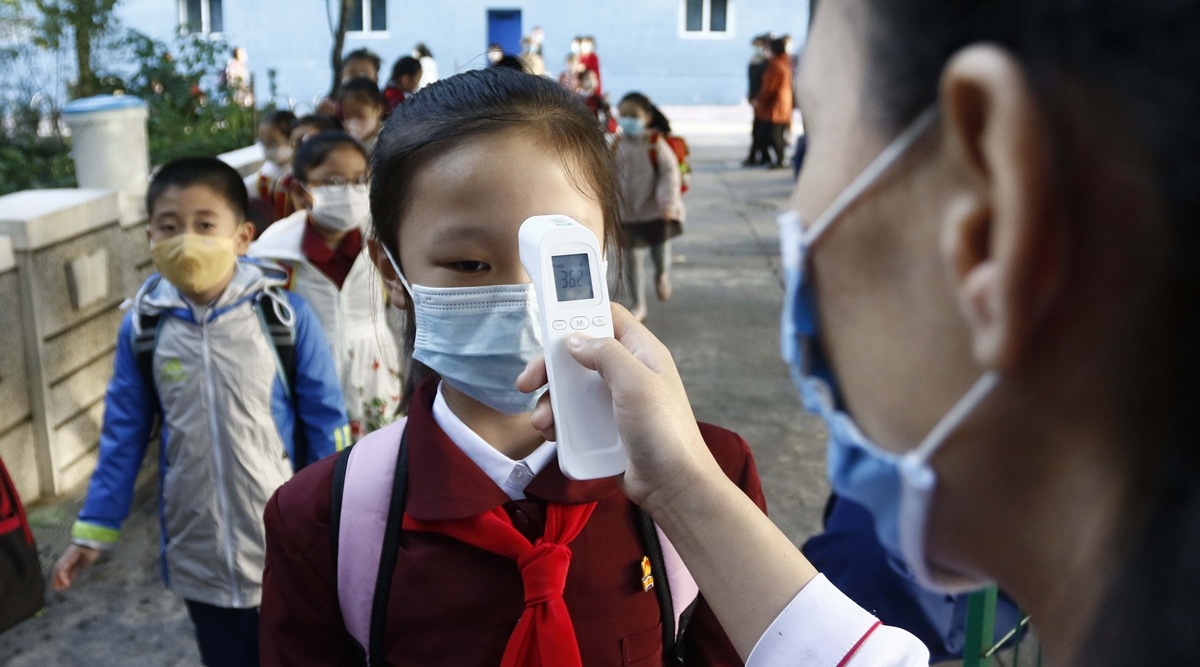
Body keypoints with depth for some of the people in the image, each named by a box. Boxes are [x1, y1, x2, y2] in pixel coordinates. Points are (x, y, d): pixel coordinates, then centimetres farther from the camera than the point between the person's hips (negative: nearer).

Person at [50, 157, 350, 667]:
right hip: (199, 557, 2)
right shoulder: (142, 327, -6)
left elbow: (325, 424, -7)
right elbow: (124, 433, 3)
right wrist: (94, 528, 3)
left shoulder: (286, 315, -14)